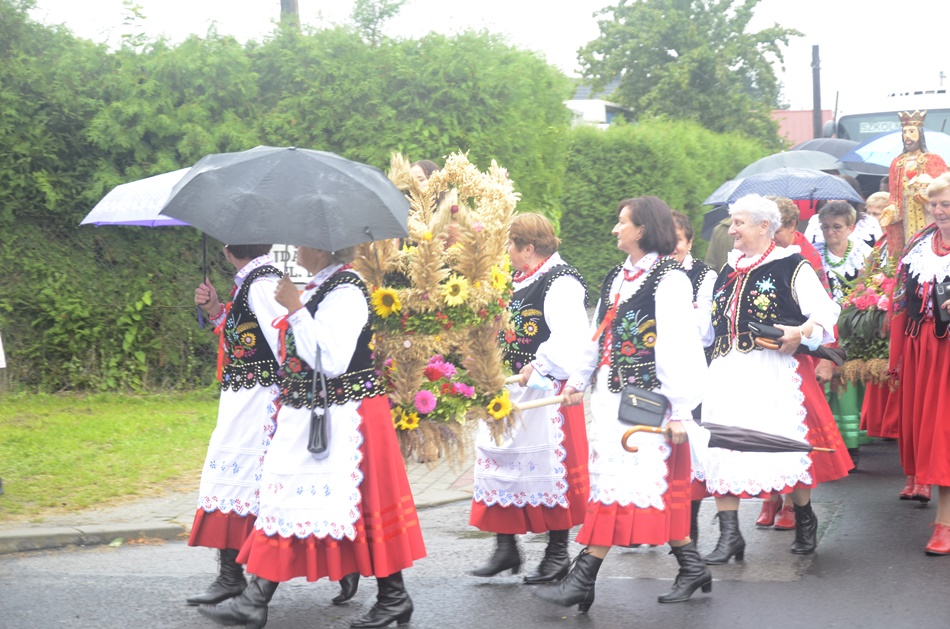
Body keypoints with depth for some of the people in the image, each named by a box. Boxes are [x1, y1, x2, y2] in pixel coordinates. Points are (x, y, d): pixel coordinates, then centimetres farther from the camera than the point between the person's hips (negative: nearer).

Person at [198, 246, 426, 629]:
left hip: (342, 420, -10)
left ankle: (394, 598, 13)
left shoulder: (345, 292, -18)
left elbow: (330, 361, -27)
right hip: (311, 418, 10)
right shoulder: (320, 287, 11)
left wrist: (295, 309, -24)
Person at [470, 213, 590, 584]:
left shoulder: (561, 282, -14)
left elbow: (570, 337, -24)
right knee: (502, 465, 9)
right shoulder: (520, 282, 15)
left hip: (546, 391, -9)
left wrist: (537, 369, -22)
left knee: (549, 466, -2)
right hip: (511, 390, 9)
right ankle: (506, 548, 18)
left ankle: (558, 553, 9)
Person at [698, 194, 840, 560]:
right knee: (722, 448, -3)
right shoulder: (728, 271, 20)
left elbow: (826, 313, -6)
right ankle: (729, 536, 0)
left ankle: (805, 520, 17)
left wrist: (801, 332, -22)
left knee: (783, 444, -6)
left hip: (772, 372, -6)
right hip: (727, 372, 6)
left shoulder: (791, 266, 1)